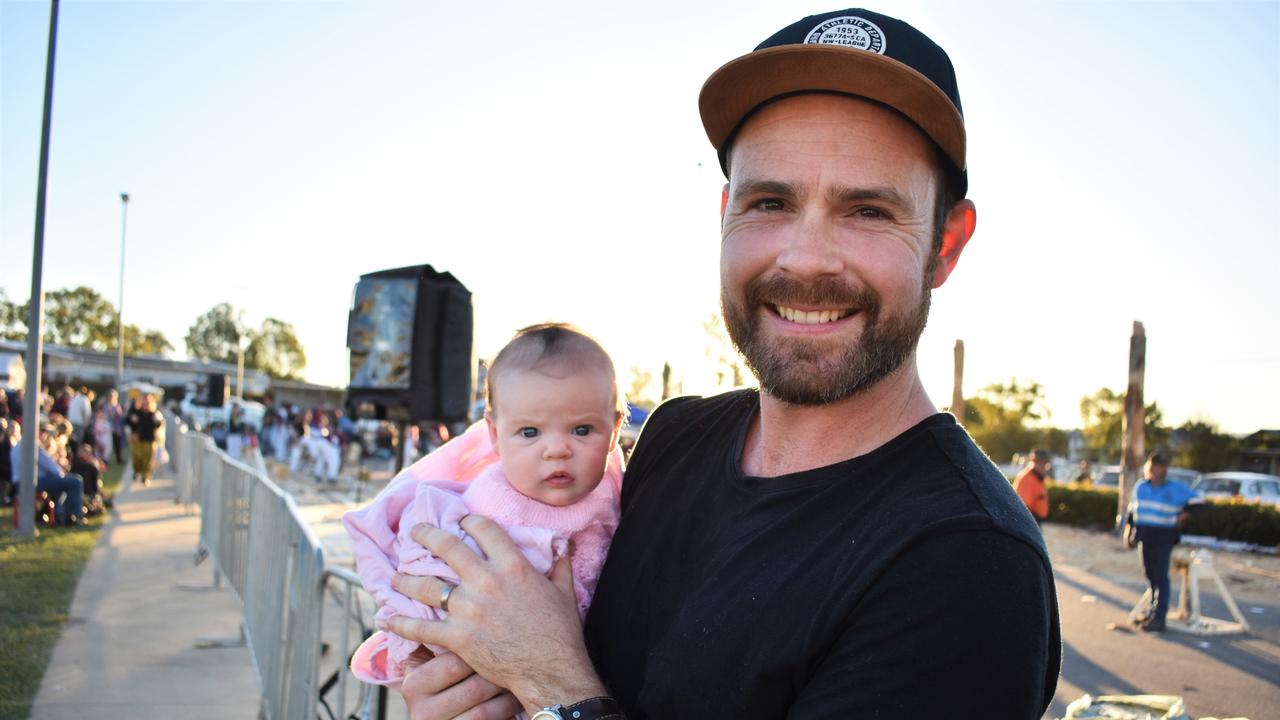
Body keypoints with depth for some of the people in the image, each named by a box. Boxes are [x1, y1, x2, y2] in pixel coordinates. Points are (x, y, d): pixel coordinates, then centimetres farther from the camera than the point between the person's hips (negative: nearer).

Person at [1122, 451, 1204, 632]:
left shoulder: (1175, 489, -4)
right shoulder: (1140, 487, 11)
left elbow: (1198, 501, -3)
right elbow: (1132, 511, 18)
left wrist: (1184, 515, -11)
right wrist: (1129, 529, 12)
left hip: (1164, 538, -5)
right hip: (1145, 538, 5)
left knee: (1160, 577, -5)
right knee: (1149, 575, 13)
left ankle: (1159, 618, -4)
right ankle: (1151, 611, 25)